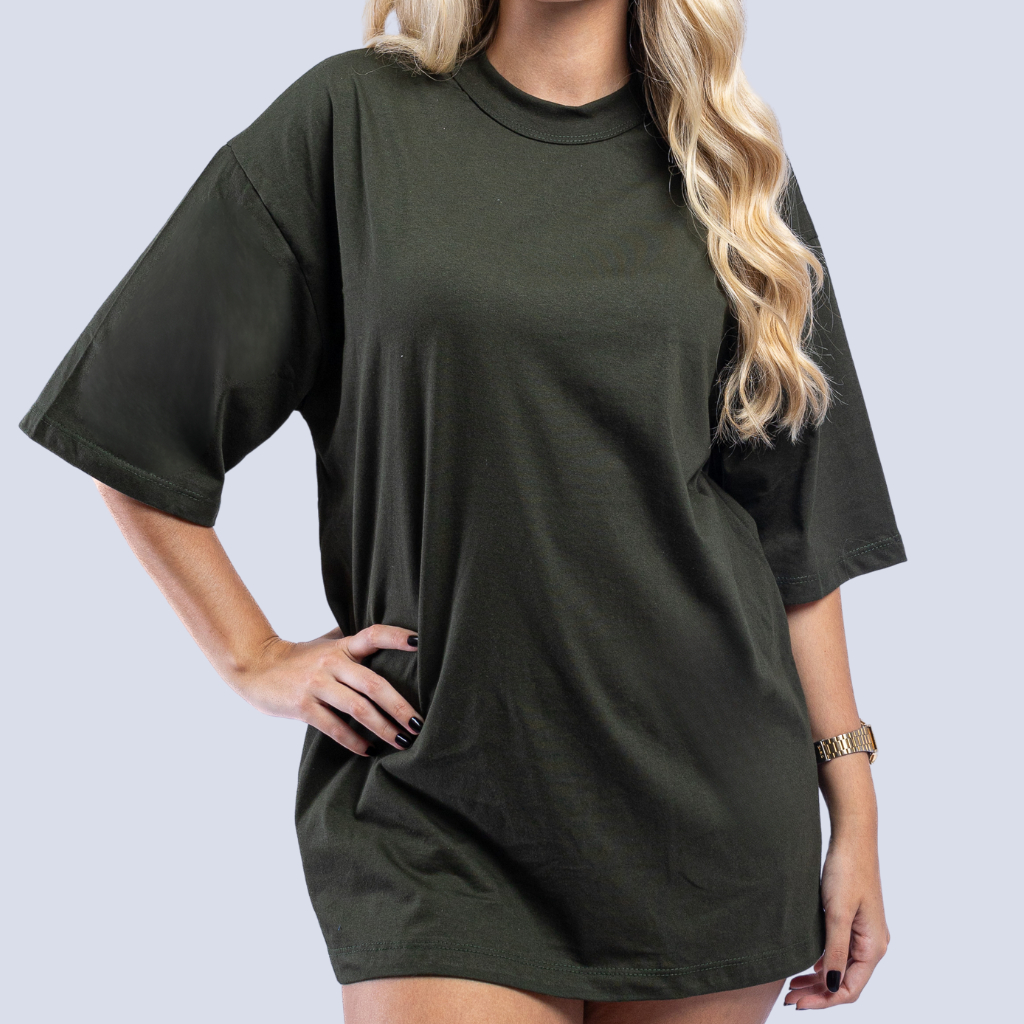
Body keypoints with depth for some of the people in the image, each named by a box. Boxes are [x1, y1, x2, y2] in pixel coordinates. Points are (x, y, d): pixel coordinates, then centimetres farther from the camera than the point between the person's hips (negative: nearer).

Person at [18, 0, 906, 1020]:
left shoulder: (733, 170, 7)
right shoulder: (353, 118, 0)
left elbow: (801, 531, 7)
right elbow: (132, 412, 4)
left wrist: (854, 814, 4)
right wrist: (252, 659, 1)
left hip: (708, 806, 3)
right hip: (437, 809, -2)